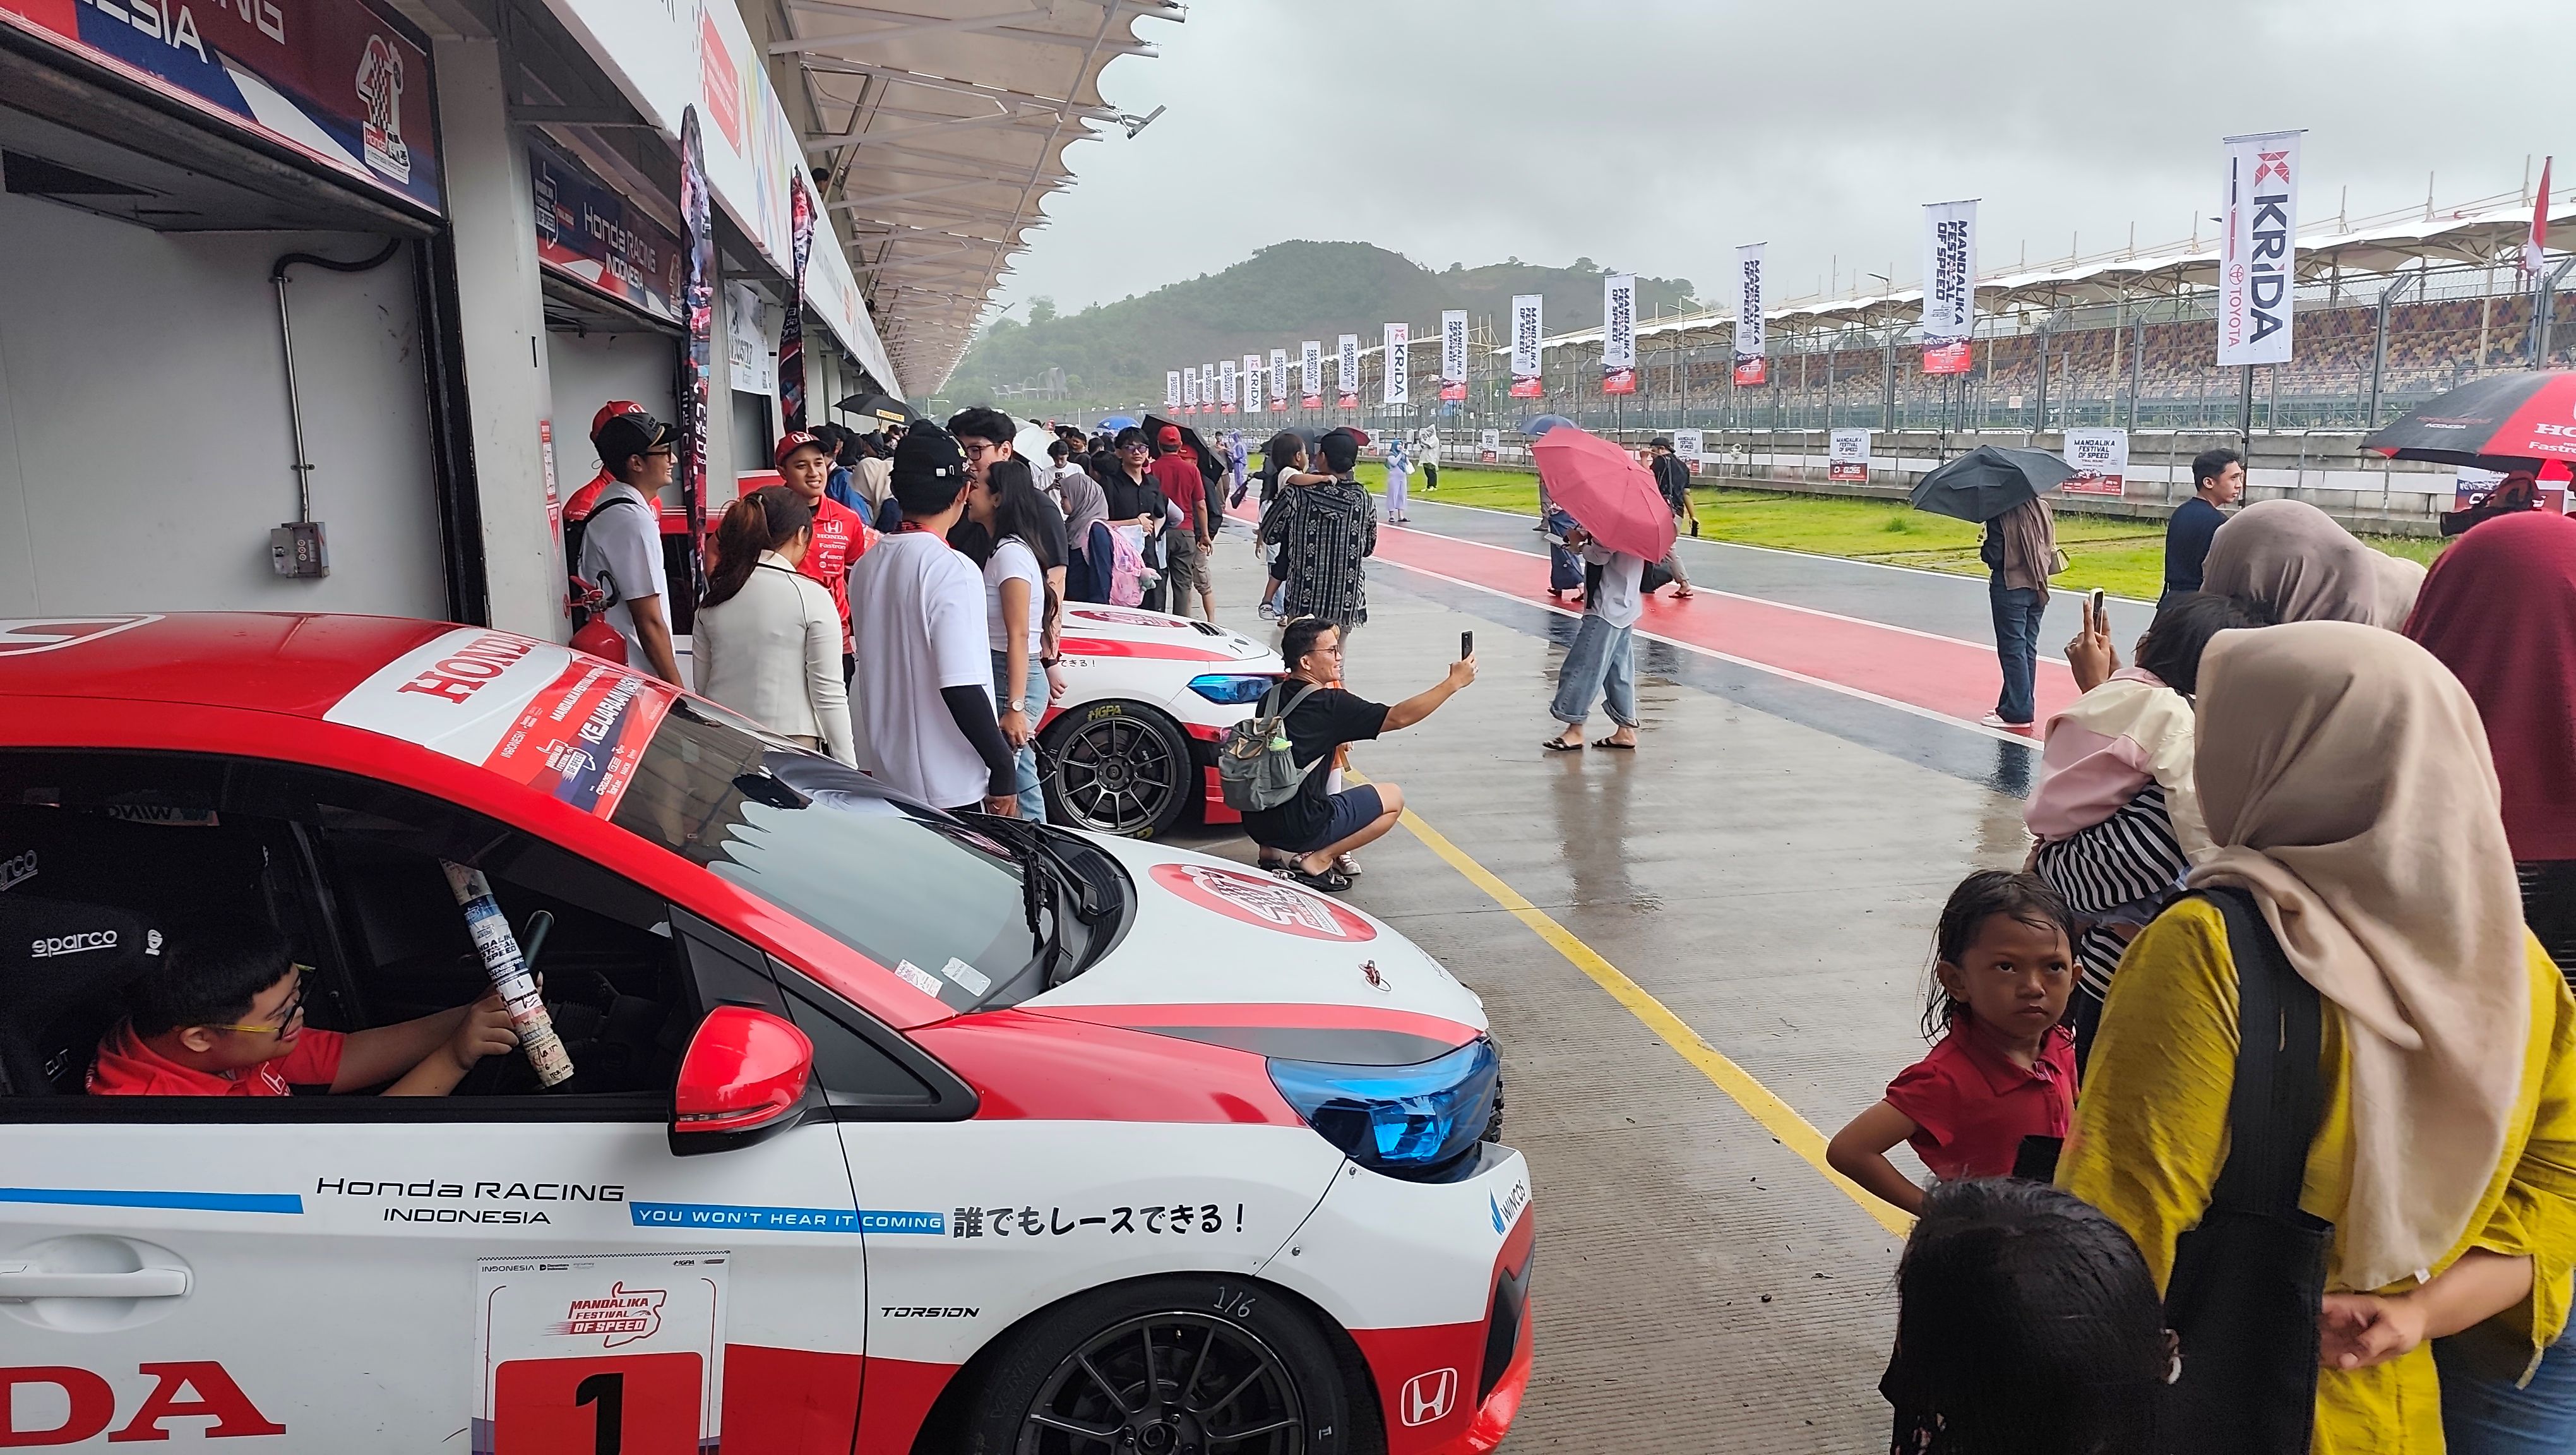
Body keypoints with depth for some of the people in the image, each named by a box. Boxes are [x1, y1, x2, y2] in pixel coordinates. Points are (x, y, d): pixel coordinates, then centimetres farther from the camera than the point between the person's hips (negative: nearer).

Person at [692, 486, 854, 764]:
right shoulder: (812, 597, -8)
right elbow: (828, 693, -9)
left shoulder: (713, 598, 6)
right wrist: (848, 770, -2)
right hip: (792, 741, -5)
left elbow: (701, 686, 12)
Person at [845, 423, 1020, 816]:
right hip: (950, 789, -8)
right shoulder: (952, 570, -18)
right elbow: (962, 688, -23)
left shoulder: (866, 566, 6)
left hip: (884, 774, 8)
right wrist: (1004, 770, -16)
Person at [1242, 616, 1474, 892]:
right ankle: (1315, 861, -2)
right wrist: (1454, 682, -7)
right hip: (1299, 826, -7)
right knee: (1393, 799, 9)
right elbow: (1399, 717, -13)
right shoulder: (1330, 705, -15)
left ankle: (1275, 851, 12)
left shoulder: (1272, 697, 7)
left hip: (1256, 821, 8)